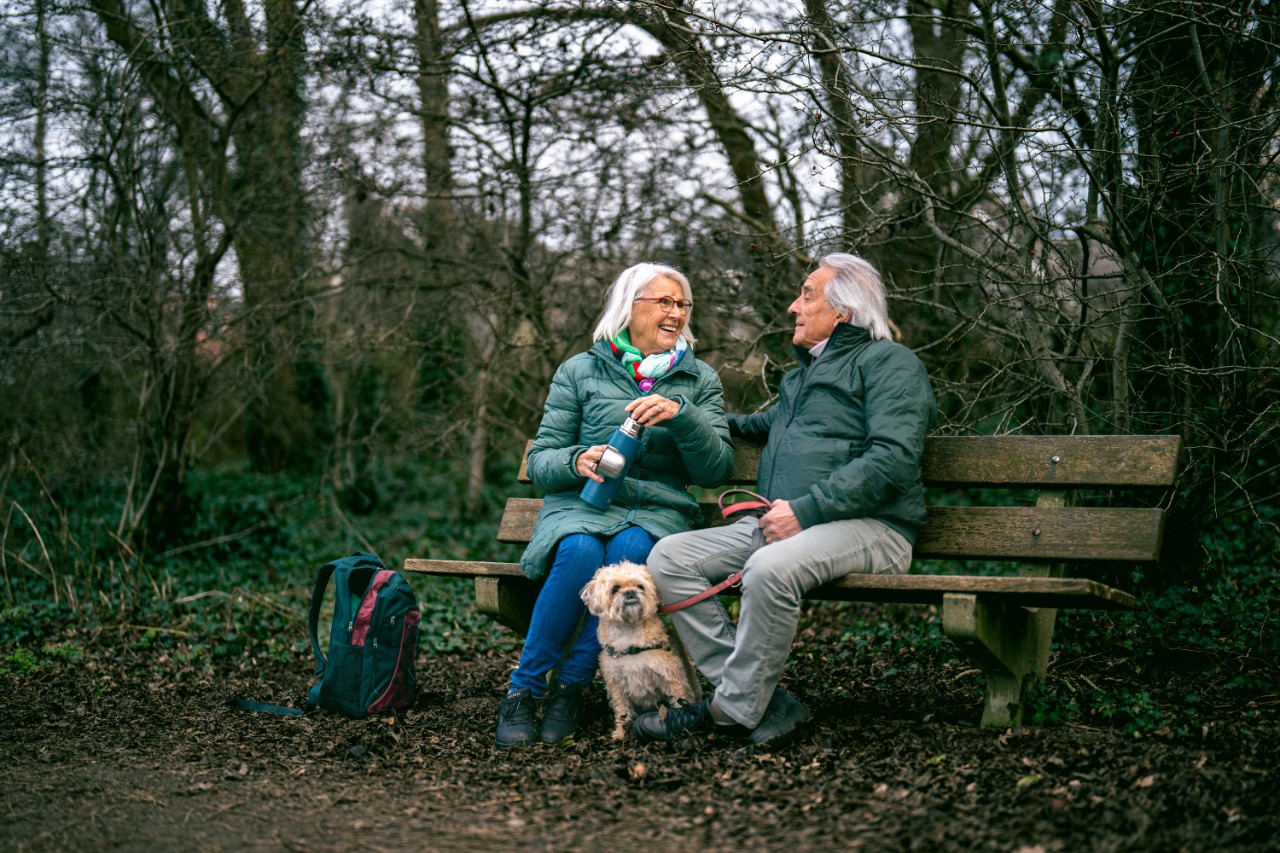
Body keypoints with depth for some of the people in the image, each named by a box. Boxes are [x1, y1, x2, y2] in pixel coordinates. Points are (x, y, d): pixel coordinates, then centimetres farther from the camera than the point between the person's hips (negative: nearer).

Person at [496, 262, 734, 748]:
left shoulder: (699, 381, 15)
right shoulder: (580, 371, 10)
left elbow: (717, 471, 3)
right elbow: (539, 462, 7)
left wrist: (681, 416, -14)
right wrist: (576, 461, -16)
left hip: (658, 512, 1)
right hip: (581, 506, -1)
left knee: (631, 551, -35)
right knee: (580, 552, -36)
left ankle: (570, 688, -23)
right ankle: (522, 691, -23)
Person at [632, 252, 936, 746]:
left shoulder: (888, 362, 0)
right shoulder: (802, 374, 28)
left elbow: (893, 459, -16)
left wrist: (805, 511, -21)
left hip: (868, 526, -9)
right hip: (777, 523, 9)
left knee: (771, 568, -39)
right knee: (669, 557, -9)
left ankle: (735, 709, -19)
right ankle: (765, 704, -16)